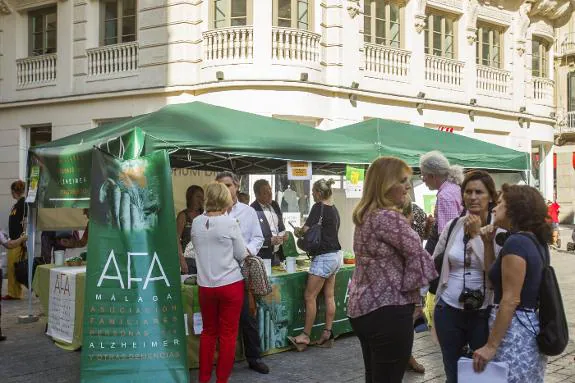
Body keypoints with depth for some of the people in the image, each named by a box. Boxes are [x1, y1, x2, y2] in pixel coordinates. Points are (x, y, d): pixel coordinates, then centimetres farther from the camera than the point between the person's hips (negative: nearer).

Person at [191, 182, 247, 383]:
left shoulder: (196, 222, -1)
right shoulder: (230, 222, -13)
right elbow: (241, 255, -5)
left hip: (205, 285, 4)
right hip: (230, 284, -4)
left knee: (208, 331, 17)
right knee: (228, 334, 7)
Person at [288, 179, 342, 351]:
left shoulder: (319, 208, -13)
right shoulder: (334, 209, 12)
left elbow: (306, 229, -16)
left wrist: (298, 231, 5)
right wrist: (304, 231, 14)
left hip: (324, 257, -9)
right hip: (336, 254, 9)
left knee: (310, 296, -3)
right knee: (329, 296, 8)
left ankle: (305, 336, 2)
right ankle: (327, 334, 11)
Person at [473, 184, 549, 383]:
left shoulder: (516, 242, -19)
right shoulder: (533, 240, 10)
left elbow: (511, 300, -23)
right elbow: (496, 276, 19)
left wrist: (490, 346, -20)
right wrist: (488, 244, 8)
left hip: (514, 329, -10)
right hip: (530, 326, 10)